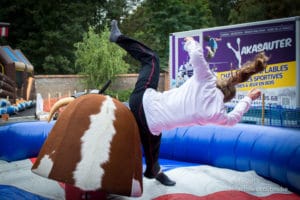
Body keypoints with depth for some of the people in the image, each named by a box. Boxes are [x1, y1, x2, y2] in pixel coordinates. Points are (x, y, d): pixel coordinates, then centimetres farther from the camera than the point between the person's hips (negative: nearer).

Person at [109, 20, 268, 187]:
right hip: (152, 124, -2)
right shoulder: (218, 114, -6)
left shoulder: (206, 79, -7)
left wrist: (191, 42, 14)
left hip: (146, 98, 2)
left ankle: (118, 37, 38)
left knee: (151, 58, 26)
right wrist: (248, 99, 29)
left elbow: (196, 54, -10)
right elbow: (233, 119, 16)